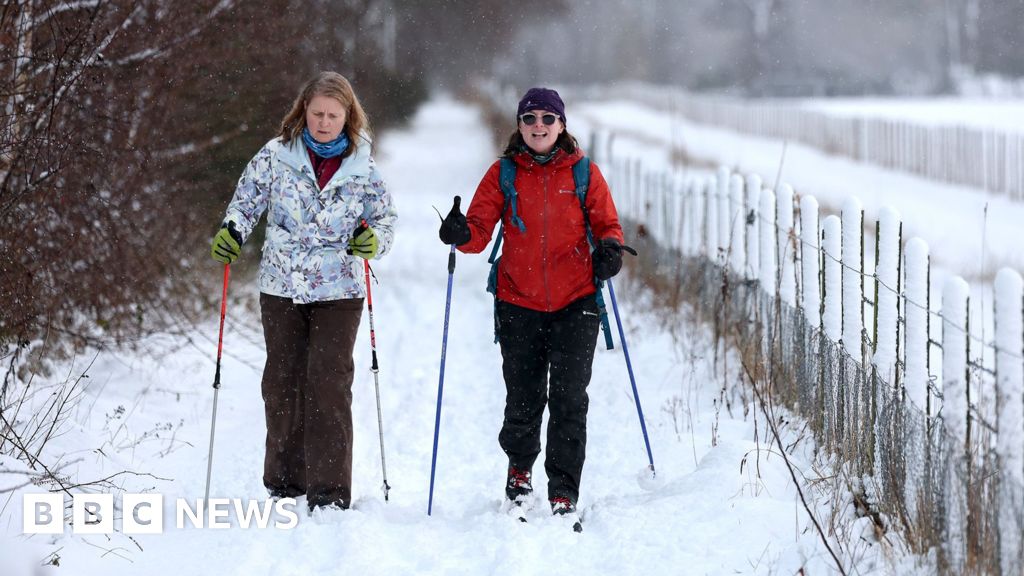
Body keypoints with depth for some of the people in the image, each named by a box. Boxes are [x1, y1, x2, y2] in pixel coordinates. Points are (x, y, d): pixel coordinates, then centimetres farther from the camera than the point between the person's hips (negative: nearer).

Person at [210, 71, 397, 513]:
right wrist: (232, 232, -11)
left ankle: (329, 489, -7)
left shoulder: (362, 167, 0)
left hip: (337, 292, -2)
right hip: (281, 288, 2)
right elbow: (247, 199, 8)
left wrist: (373, 240, -15)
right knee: (282, 382, 7)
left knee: (329, 384, -10)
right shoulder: (277, 156, 0)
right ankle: (284, 480, 20)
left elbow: (386, 217, 6)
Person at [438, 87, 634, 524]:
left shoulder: (584, 173, 4)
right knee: (523, 399, 4)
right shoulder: (502, 174, 5)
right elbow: (481, 228, -1)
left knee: (569, 400, -5)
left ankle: (563, 491, 4)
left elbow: (607, 223, 7)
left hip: (575, 304, -1)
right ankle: (520, 466, 33)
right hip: (518, 304, 1)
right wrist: (462, 235, -23)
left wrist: (610, 249, -14)